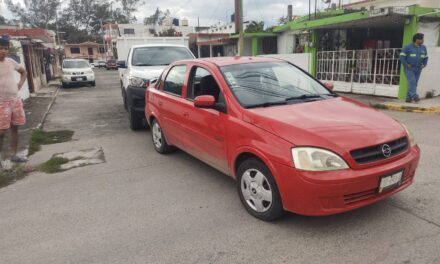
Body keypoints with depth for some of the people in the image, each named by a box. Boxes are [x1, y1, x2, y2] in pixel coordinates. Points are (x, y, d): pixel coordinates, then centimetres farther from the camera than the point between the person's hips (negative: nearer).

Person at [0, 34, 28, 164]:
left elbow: (24, 72, 25)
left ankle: (13, 155, 20)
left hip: (15, 100, 5)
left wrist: (20, 85, 11)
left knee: (15, 128, 10)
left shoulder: (11, 62, 6)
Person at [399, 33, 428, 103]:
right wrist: (407, 65, -19)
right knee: (412, 82, -20)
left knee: (414, 84, 2)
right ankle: (415, 96, -28)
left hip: (418, 69, 6)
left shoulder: (423, 48, 8)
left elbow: (425, 58, 17)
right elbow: (402, 57, -12)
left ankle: (408, 98, 8)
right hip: (409, 68, -5)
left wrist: (424, 65, -1)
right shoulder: (408, 47, -9)